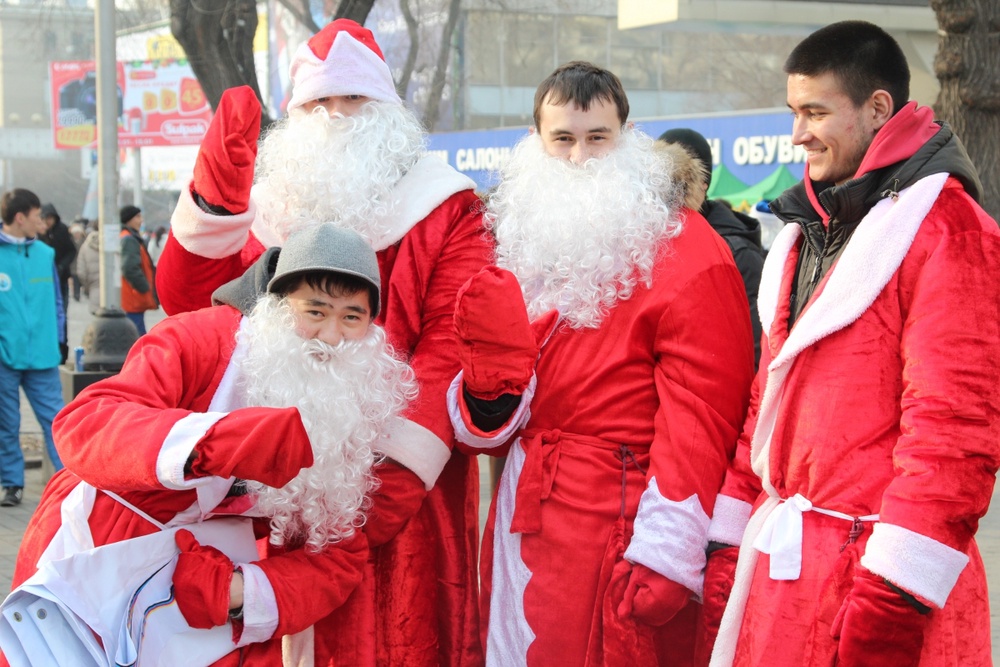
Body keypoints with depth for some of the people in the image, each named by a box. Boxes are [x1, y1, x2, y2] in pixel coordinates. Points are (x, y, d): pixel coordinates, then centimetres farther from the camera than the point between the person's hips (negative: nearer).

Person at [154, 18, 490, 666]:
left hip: (404, 487, -3)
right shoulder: (271, 202, 12)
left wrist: (398, 467, -22)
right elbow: (187, 302, 1)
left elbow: (451, 343, -11)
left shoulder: (444, 206, 0)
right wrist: (215, 188, -11)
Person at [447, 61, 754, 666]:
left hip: (620, 526, -6)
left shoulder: (689, 258, -9)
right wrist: (493, 360, -7)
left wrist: (665, 555, -20)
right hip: (527, 522, 7)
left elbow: (700, 417, -15)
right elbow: (491, 429, 14)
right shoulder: (529, 243, 13)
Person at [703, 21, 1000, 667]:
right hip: (782, 563, 7)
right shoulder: (809, 230, 15)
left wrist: (895, 598, -21)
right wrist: (729, 541, 14)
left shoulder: (943, 227, -11)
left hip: (865, 565, -7)